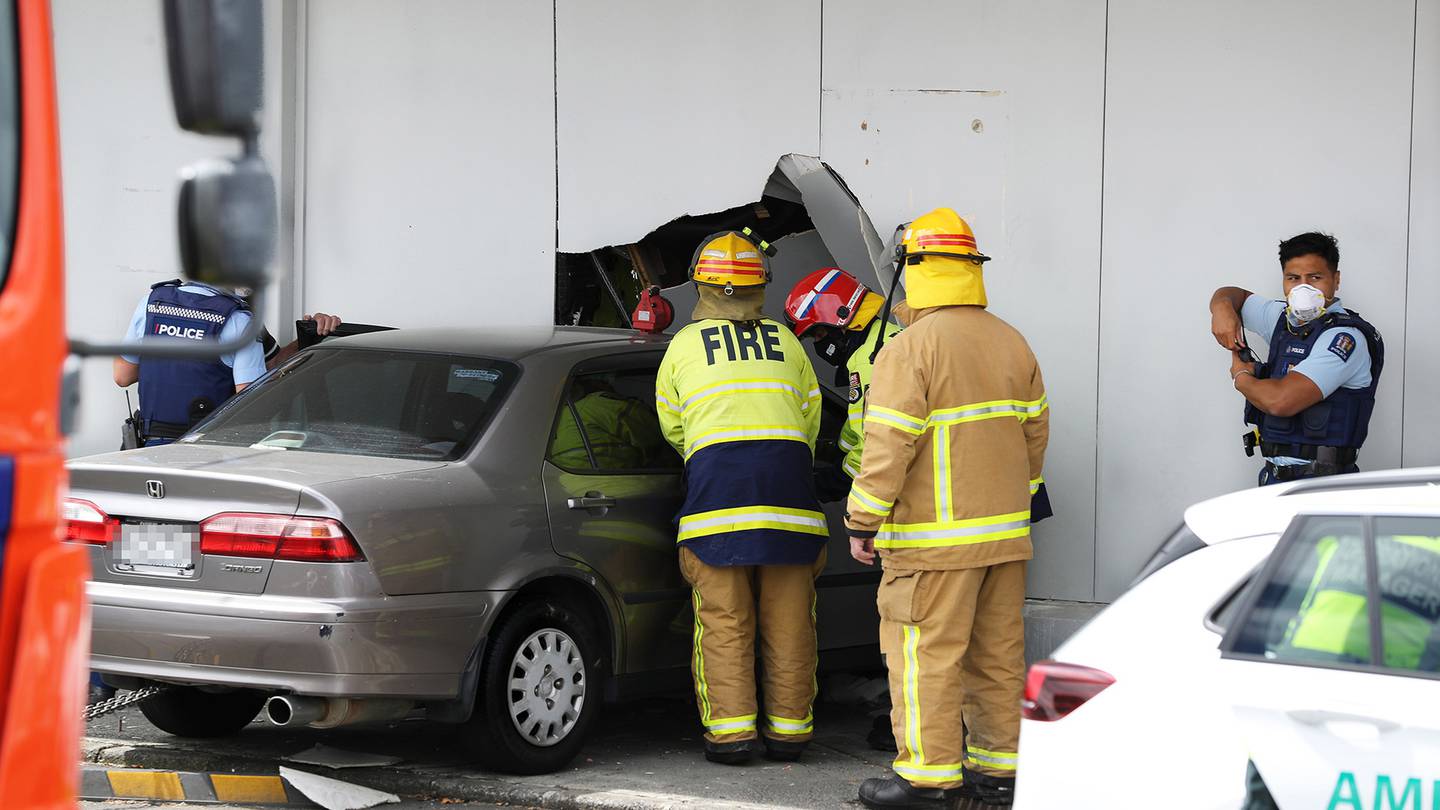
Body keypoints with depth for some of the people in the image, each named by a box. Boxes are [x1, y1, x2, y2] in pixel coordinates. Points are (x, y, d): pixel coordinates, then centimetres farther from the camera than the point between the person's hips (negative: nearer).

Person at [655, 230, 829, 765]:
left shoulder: (683, 346, 13)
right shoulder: (785, 342, 16)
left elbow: (673, 428, 20)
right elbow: (811, 419, 20)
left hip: (715, 474, -2)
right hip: (787, 473, 2)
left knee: (723, 622, 1)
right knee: (788, 621, 6)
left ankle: (730, 733, -4)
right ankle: (788, 731, 9)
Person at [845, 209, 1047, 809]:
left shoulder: (910, 349, -13)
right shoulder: (1011, 343, 11)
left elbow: (888, 446, -16)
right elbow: (1036, 431, 17)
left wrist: (862, 523, -8)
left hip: (936, 541, -7)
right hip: (1006, 533, 7)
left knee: (927, 654, -2)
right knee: (999, 654, 12)